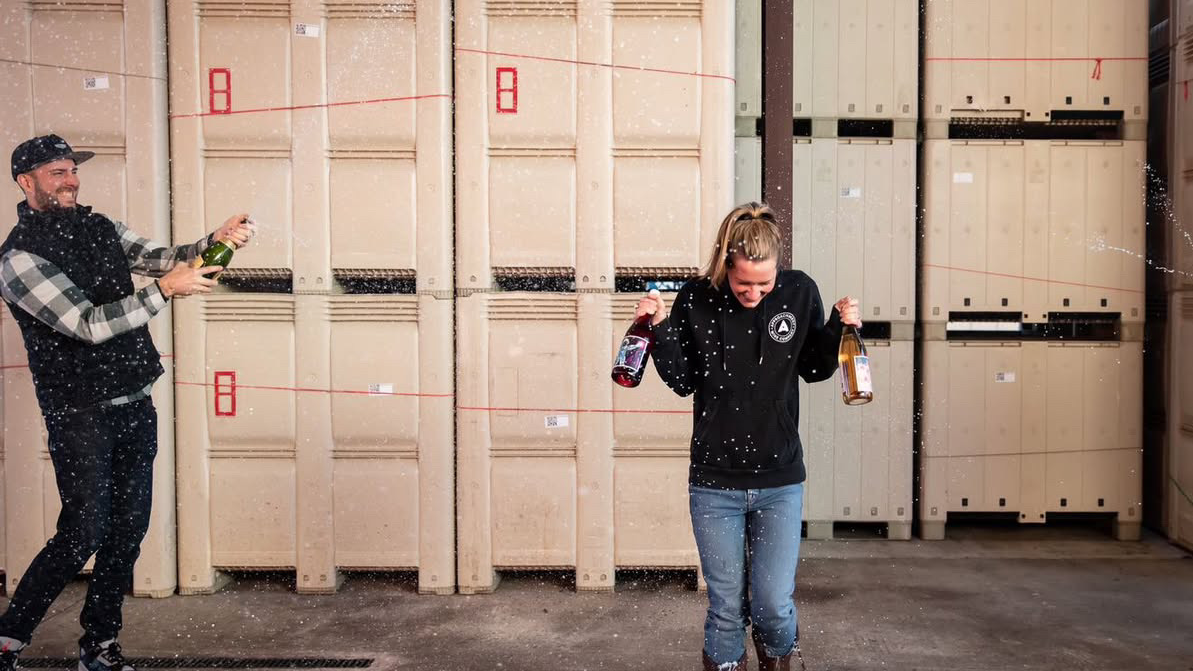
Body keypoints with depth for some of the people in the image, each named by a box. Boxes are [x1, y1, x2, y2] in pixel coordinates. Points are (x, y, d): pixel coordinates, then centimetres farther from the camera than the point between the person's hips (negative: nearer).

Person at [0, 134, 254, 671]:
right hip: (80, 414, -6)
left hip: (136, 405, 6)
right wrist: (166, 289, -26)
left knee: (128, 531, 9)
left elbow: (159, 257, 5)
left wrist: (215, 241, -15)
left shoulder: (98, 227, 11)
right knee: (84, 534, -6)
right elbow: (89, 325, -20)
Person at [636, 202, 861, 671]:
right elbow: (681, 382, -1)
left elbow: (813, 369, 7)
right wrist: (661, 329, -15)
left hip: (780, 481, 1)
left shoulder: (799, 293, -5)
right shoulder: (697, 300, -9)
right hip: (714, 481, 0)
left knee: (773, 605, 3)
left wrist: (839, 328, -10)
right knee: (727, 607, 8)